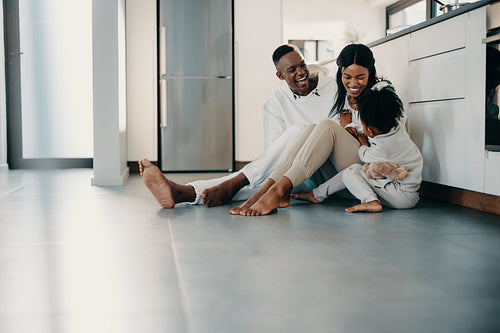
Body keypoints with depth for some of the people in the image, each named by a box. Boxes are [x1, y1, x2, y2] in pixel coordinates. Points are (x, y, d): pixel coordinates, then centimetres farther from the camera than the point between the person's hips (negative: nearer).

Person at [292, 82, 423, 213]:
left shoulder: (381, 148, -27)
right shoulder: (398, 122, -7)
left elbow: (365, 156, 1)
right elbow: (384, 86, 8)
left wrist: (363, 144, 18)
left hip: (404, 197, -9)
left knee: (351, 172, -8)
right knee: (353, 169, 8)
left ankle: (370, 201, -29)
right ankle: (318, 194, 14)